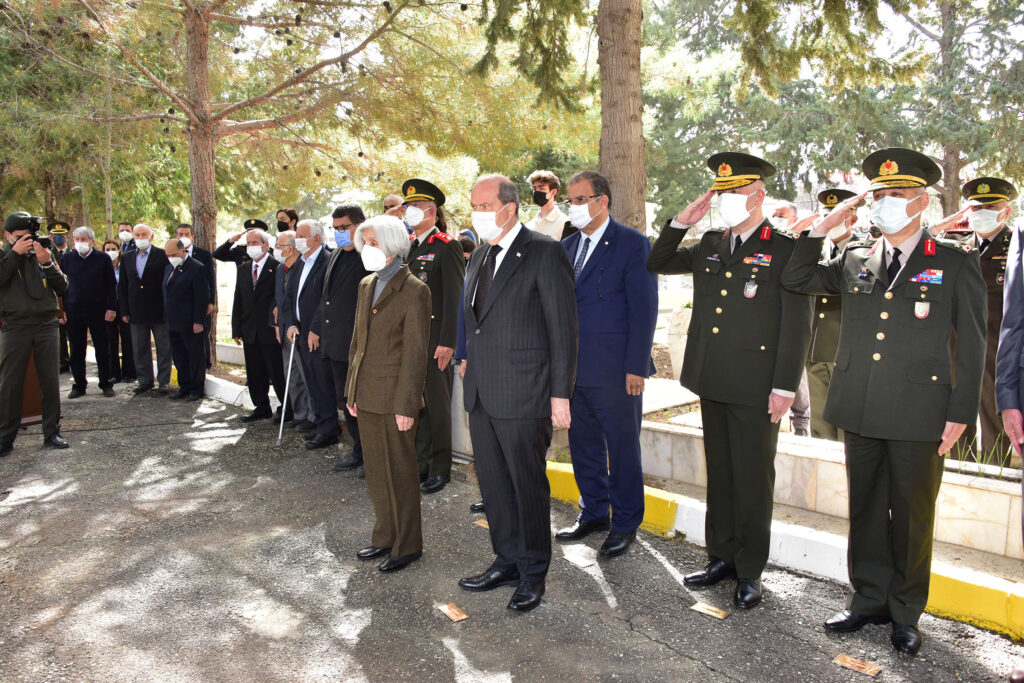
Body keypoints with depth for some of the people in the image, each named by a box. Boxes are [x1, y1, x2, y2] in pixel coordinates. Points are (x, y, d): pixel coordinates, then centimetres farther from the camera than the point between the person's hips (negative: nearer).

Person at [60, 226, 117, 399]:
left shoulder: (103, 259, 1)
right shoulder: (66, 259, 6)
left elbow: (111, 285, 2)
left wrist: (111, 308, -5)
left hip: (98, 311, -2)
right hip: (73, 311, 2)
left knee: (102, 350, 4)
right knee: (76, 351, 7)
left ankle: (106, 384, 14)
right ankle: (79, 385, 17)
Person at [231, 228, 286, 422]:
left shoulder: (277, 267, -7)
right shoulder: (243, 269, 13)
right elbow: (238, 300, 13)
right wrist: (236, 329, 9)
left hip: (271, 330, -6)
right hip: (250, 331, 6)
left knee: (278, 373, -1)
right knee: (255, 373, 12)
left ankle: (288, 409, 10)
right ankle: (262, 408, 24)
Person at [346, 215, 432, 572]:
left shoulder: (413, 291, -12)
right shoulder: (366, 285, 11)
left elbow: (415, 353, -14)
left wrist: (406, 405, -16)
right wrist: (352, 390, 13)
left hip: (394, 396, -7)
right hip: (366, 395, 8)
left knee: (400, 471, 4)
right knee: (376, 470, 16)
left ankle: (407, 545, 19)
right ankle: (385, 536, 31)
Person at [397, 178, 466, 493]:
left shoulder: (447, 247, -8)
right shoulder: (407, 246, 14)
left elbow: (454, 298, -13)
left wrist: (447, 342, -17)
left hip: (434, 339, -7)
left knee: (437, 404, 2)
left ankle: (441, 467, 15)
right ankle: (423, 461, 25)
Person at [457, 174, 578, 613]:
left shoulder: (544, 253, -10)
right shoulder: (480, 256, 14)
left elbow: (563, 329, -12)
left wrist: (560, 393, -14)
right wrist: (469, 361, 12)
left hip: (523, 395, -8)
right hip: (481, 395, 8)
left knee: (528, 485, 6)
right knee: (493, 483, 16)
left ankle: (533, 574, 23)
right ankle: (507, 562, 33)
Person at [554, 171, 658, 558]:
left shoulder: (633, 244, -7)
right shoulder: (568, 246, 13)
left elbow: (644, 309, -10)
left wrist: (636, 367, -15)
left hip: (615, 371, -6)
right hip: (573, 368, 7)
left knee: (622, 448, 6)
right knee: (583, 446, 16)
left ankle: (625, 524, 22)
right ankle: (594, 513, 33)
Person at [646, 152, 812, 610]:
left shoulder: (786, 250, -7)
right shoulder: (710, 245, 11)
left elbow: (797, 326, -9)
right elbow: (658, 264, 20)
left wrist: (785, 387, -13)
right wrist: (680, 224, 5)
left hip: (755, 387, -6)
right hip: (712, 382, 6)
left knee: (752, 479, 5)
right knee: (718, 474, 15)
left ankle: (750, 571, 19)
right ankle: (722, 557, 30)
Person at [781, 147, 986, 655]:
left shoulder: (956, 263, 0)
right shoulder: (854, 261, 10)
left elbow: (972, 343, -1)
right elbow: (794, 280, 17)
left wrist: (961, 413, -7)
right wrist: (822, 229, 6)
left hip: (919, 414, -3)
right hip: (860, 411, 4)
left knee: (912, 515, 9)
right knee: (865, 509, 14)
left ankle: (905, 613, 26)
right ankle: (870, 599, 30)